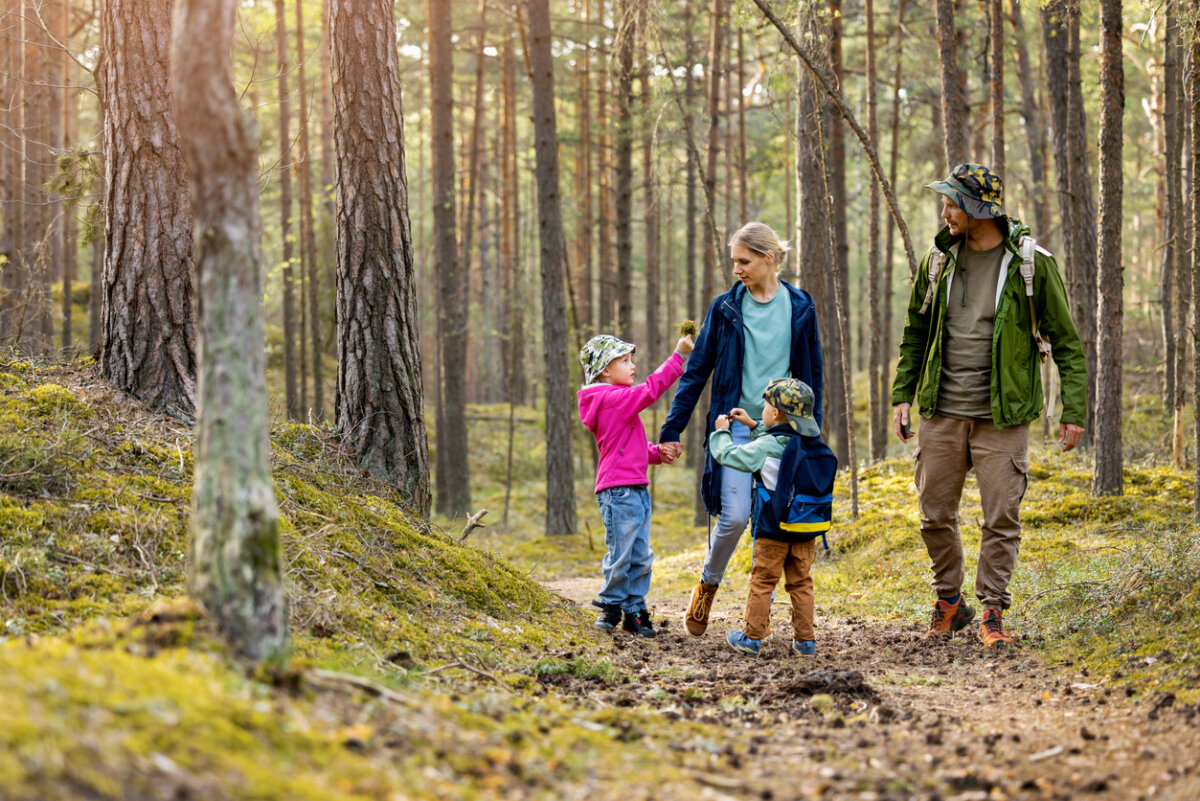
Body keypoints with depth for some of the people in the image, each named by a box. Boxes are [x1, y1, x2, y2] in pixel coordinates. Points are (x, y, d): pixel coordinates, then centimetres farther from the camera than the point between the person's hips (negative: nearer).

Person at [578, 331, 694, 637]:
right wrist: (678, 356, -16)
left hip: (637, 490, 10)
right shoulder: (613, 399, -12)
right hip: (618, 491, -10)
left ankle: (635, 609, 15)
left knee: (640, 557, 10)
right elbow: (650, 389, -20)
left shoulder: (619, 401, 20)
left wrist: (657, 452, 6)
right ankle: (611, 605, 10)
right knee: (621, 555, -3)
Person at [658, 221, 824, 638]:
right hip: (737, 427, -1)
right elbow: (696, 372, 5)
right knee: (734, 516, -12)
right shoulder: (725, 307, 1)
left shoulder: (799, 308, 3)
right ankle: (707, 585, 13)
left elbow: (811, 374, 10)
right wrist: (672, 430, 1)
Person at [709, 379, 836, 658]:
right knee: (801, 583, 11)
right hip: (807, 531, 5)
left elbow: (728, 455, -8)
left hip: (774, 530, -5)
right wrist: (752, 426, 31)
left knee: (762, 581, 4)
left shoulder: (767, 447, -14)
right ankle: (805, 639, 10)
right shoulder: (813, 445, 6)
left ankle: (752, 637, 8)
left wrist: (721, 431, 10)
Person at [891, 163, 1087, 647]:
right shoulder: (938, 261, 4)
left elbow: (1066, 342, -2)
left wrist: (1073, 412, -6)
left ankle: (992, 611, 9)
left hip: (1001, 416, -3)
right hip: (942, 413, 3)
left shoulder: (1031, 264, -6)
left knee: (1001, 519, -3)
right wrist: (901, 395, 8)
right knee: (935, 516, 7)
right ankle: (948, 603, 24)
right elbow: (915, 334, 16)